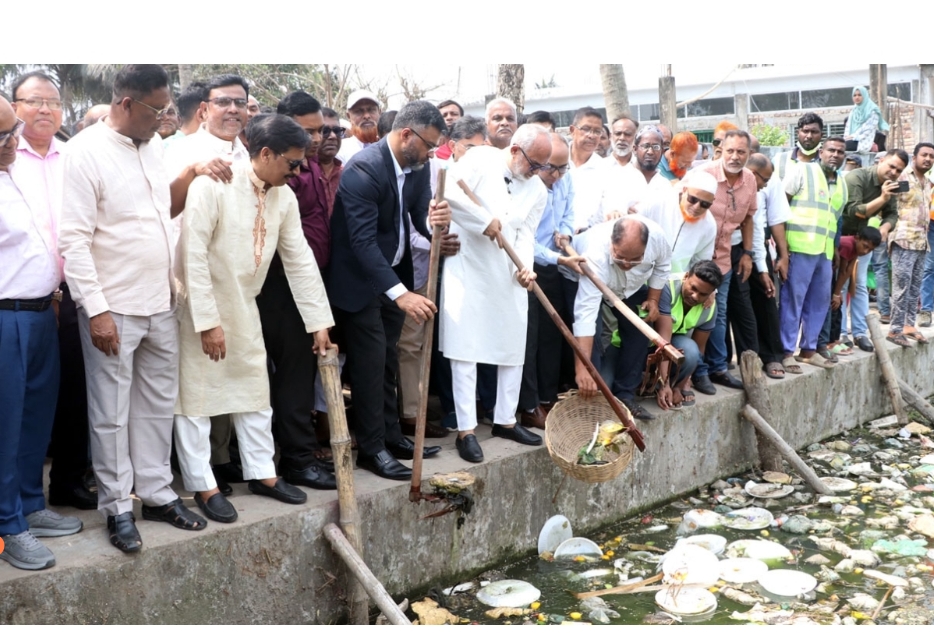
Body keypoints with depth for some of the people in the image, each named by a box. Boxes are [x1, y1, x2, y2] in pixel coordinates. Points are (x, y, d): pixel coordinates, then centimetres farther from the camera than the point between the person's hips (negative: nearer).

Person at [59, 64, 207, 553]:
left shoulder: (153, 147, 8)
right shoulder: (86, 151, -12)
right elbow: (73, 239, -15)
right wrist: (96, 309, -18)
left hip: (161, 305, 7)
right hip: (113, 309, -6)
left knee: (158, 405, 14)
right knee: (112, 415, 5)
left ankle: (157, 494, 26)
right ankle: (117, 507, 18)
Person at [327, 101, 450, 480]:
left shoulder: (417, 166, -2)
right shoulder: (363, 169, -26)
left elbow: (421, 218, -1)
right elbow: (363, 241, -32)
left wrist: (438, 221, -27)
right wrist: (401, 294, -39)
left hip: (393, 274, 8)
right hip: (358, 280, -7)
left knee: (387, 360, 15)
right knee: (370, 363, -4)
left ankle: (391, 435, 26)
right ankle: (371, 449, 8)